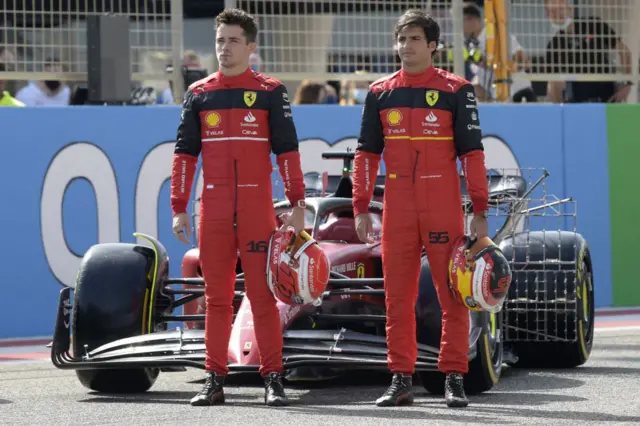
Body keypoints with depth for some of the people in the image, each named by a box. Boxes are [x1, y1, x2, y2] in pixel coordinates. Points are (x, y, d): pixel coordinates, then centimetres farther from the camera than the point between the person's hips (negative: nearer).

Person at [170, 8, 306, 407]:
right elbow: (185, 153, 9)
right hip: (213, 210, 3)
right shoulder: (198, 94, 9)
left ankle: (274, 379, 1)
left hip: (257, 209, -2)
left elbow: (287, 151, 0)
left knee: (263, 295, -3)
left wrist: (298, 205, -6)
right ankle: (215, 380, 10)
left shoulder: (271, 92, 3)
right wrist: (179, 208, 3)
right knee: (216, 296, 6)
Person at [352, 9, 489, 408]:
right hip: (397, 209, 3)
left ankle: (455, 379, 5)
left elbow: (473, 153, -1)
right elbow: (367, 153, 11)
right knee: (397, 296, 4)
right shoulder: (380, 93, 9)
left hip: (444, 208, -3)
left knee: (453, 294, -1)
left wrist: (480, 212, -6)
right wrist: (361, 208, 5)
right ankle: (401, 380, 9)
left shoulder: (456, 90, 0)